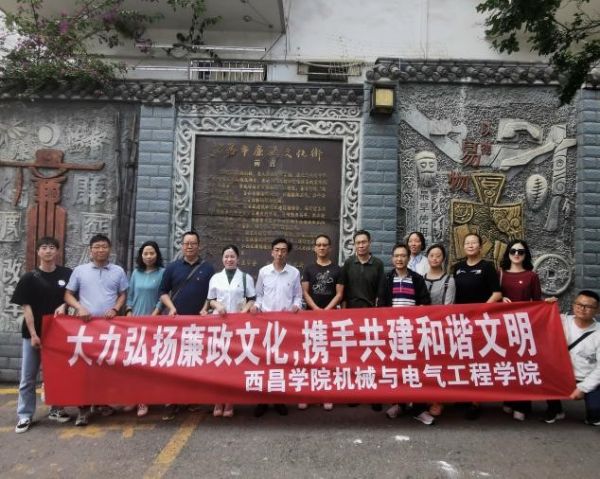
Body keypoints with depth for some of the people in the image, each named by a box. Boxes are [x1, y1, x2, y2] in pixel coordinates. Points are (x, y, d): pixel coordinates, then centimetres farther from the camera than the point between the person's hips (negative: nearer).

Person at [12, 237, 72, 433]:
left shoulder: (67, 274, -1)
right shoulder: (29, 278, -5)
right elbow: (26, 307, -7)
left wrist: (63, 305, -11)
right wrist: (33, 334, -12)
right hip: (33, 333, -1)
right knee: (28, 377, 6)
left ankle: (56, 409, 26)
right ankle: (25, 416, 17)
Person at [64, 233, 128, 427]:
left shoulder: (118, 271, 6)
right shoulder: (79, 271, 5)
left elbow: (123, 295, 10)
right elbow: (68, 295, 8)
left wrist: (115, 309, -7)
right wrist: (79, 308, -10)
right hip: (85, 324, 0)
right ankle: (84, 408, 6)